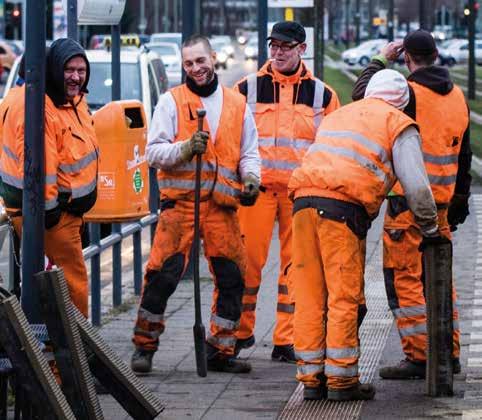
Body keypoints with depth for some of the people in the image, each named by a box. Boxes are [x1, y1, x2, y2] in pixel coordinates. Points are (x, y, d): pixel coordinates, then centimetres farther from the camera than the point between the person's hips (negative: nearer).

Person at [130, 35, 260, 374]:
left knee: (232, 277, 3)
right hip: (181, 200, -3)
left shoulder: (237, 104, 15)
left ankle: (221, 350, 14)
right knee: (163, 273, -9)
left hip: (222, 204, 3)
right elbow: (154, 152, 1)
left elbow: (249, 152, 18)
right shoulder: (172, 101, 6)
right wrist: (186, 148, -16)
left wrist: (251, 178, -2)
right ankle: (144, 346, 3)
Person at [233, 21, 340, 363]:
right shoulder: (247, 89, 7)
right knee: (248, 260, -4)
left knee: (295, 265, 1)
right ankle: (241, 331, 9)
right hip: (257, 188, -1)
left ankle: (286, 340, 5)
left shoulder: (322, 94, 11)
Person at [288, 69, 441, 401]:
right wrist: (431, 230, 17)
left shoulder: (337, 116, 32)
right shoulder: (398, 125, 12)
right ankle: (341, 380, -1)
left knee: (310, 297, 7)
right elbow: (416, 187, 4)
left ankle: (312, 377, 9)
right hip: (344, 208, -6)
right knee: (345, 298, -1)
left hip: (304, 199, 6)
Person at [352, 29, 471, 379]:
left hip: (409, 200, -7)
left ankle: (419, 356, -4)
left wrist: (380, 60, 10)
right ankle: (448, 353, 20)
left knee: (405, 278, -2)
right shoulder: (458, 96, 10)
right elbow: (464, 156, 16)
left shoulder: (409, 93, -14)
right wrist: (460, 202, 23)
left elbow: (362, 95, -1)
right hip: (442, 201, 7)